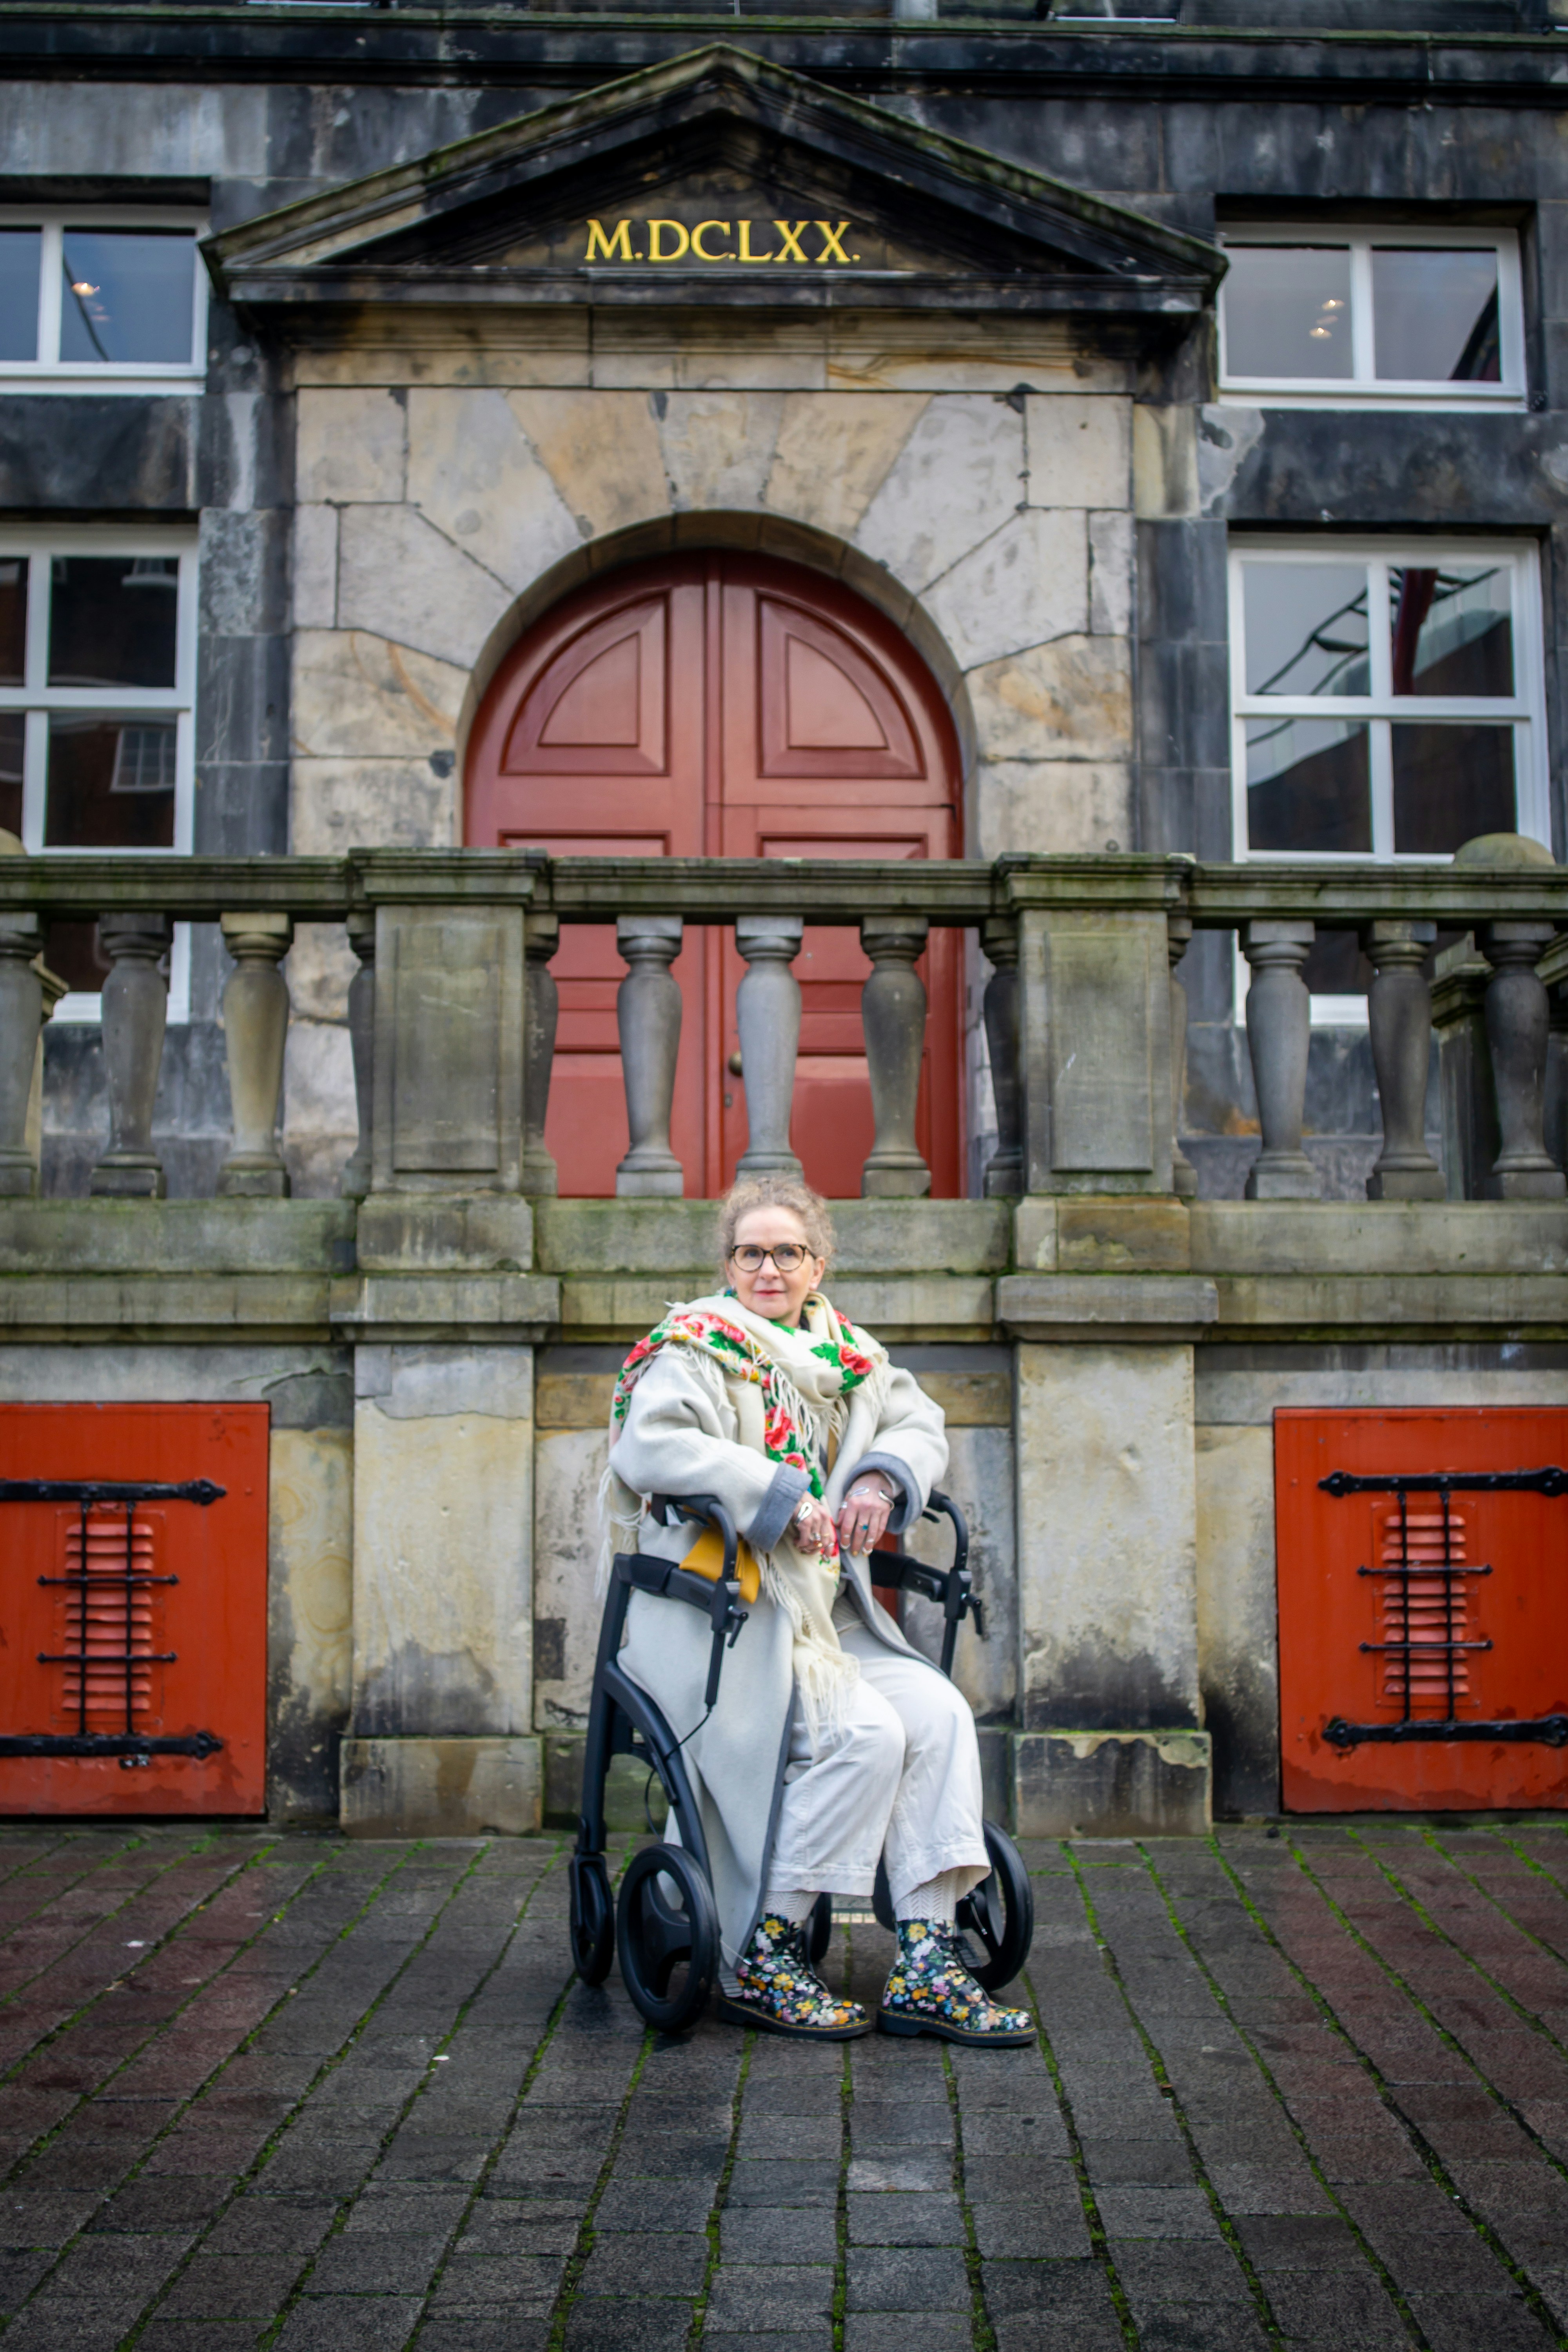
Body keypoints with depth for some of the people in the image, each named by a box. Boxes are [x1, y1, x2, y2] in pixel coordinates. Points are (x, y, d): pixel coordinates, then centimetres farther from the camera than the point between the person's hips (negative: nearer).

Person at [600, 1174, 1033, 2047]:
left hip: (826, 1616, 7)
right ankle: (758, 1962, -10)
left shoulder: (846, 1353, 16)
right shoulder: (698, 1347, -5)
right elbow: (646, 1446, -21)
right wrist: (780, 1495, -23)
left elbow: (921, 1425, 18)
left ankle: (925, 1965, -11)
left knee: (938, 1712, -15)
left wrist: (882, 1480, -5)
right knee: (863, 1734, -24)